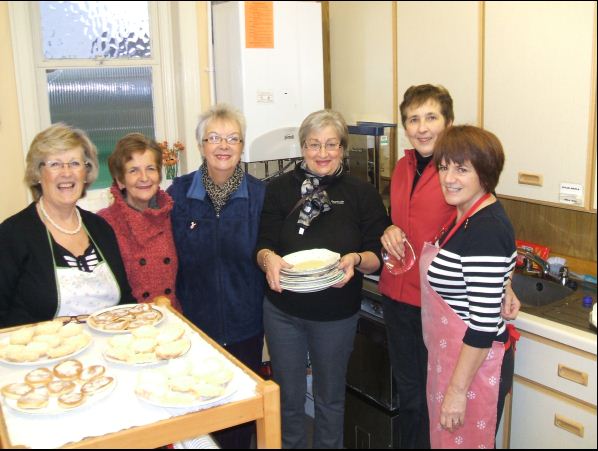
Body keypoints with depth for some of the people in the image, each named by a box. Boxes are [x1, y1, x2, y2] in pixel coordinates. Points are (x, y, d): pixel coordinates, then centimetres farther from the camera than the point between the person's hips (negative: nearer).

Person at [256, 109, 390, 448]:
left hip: (337, 315, -1)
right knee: (287, 397, 16)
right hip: (283, 310, 1)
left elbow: (378, 256, -6)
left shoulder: (363, 194, -5)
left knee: (330, 398, 19)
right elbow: (263, 245, -4)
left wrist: (356, 260, -27)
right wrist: (268, 258, -27)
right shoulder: (280, 189, -3)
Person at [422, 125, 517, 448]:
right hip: (450, 355, 9)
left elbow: (484, 322, -25)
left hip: (474, 362, -9)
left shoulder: (485, 231, -26)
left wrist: (458, 389, -20)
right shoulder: (468, 215, 4)